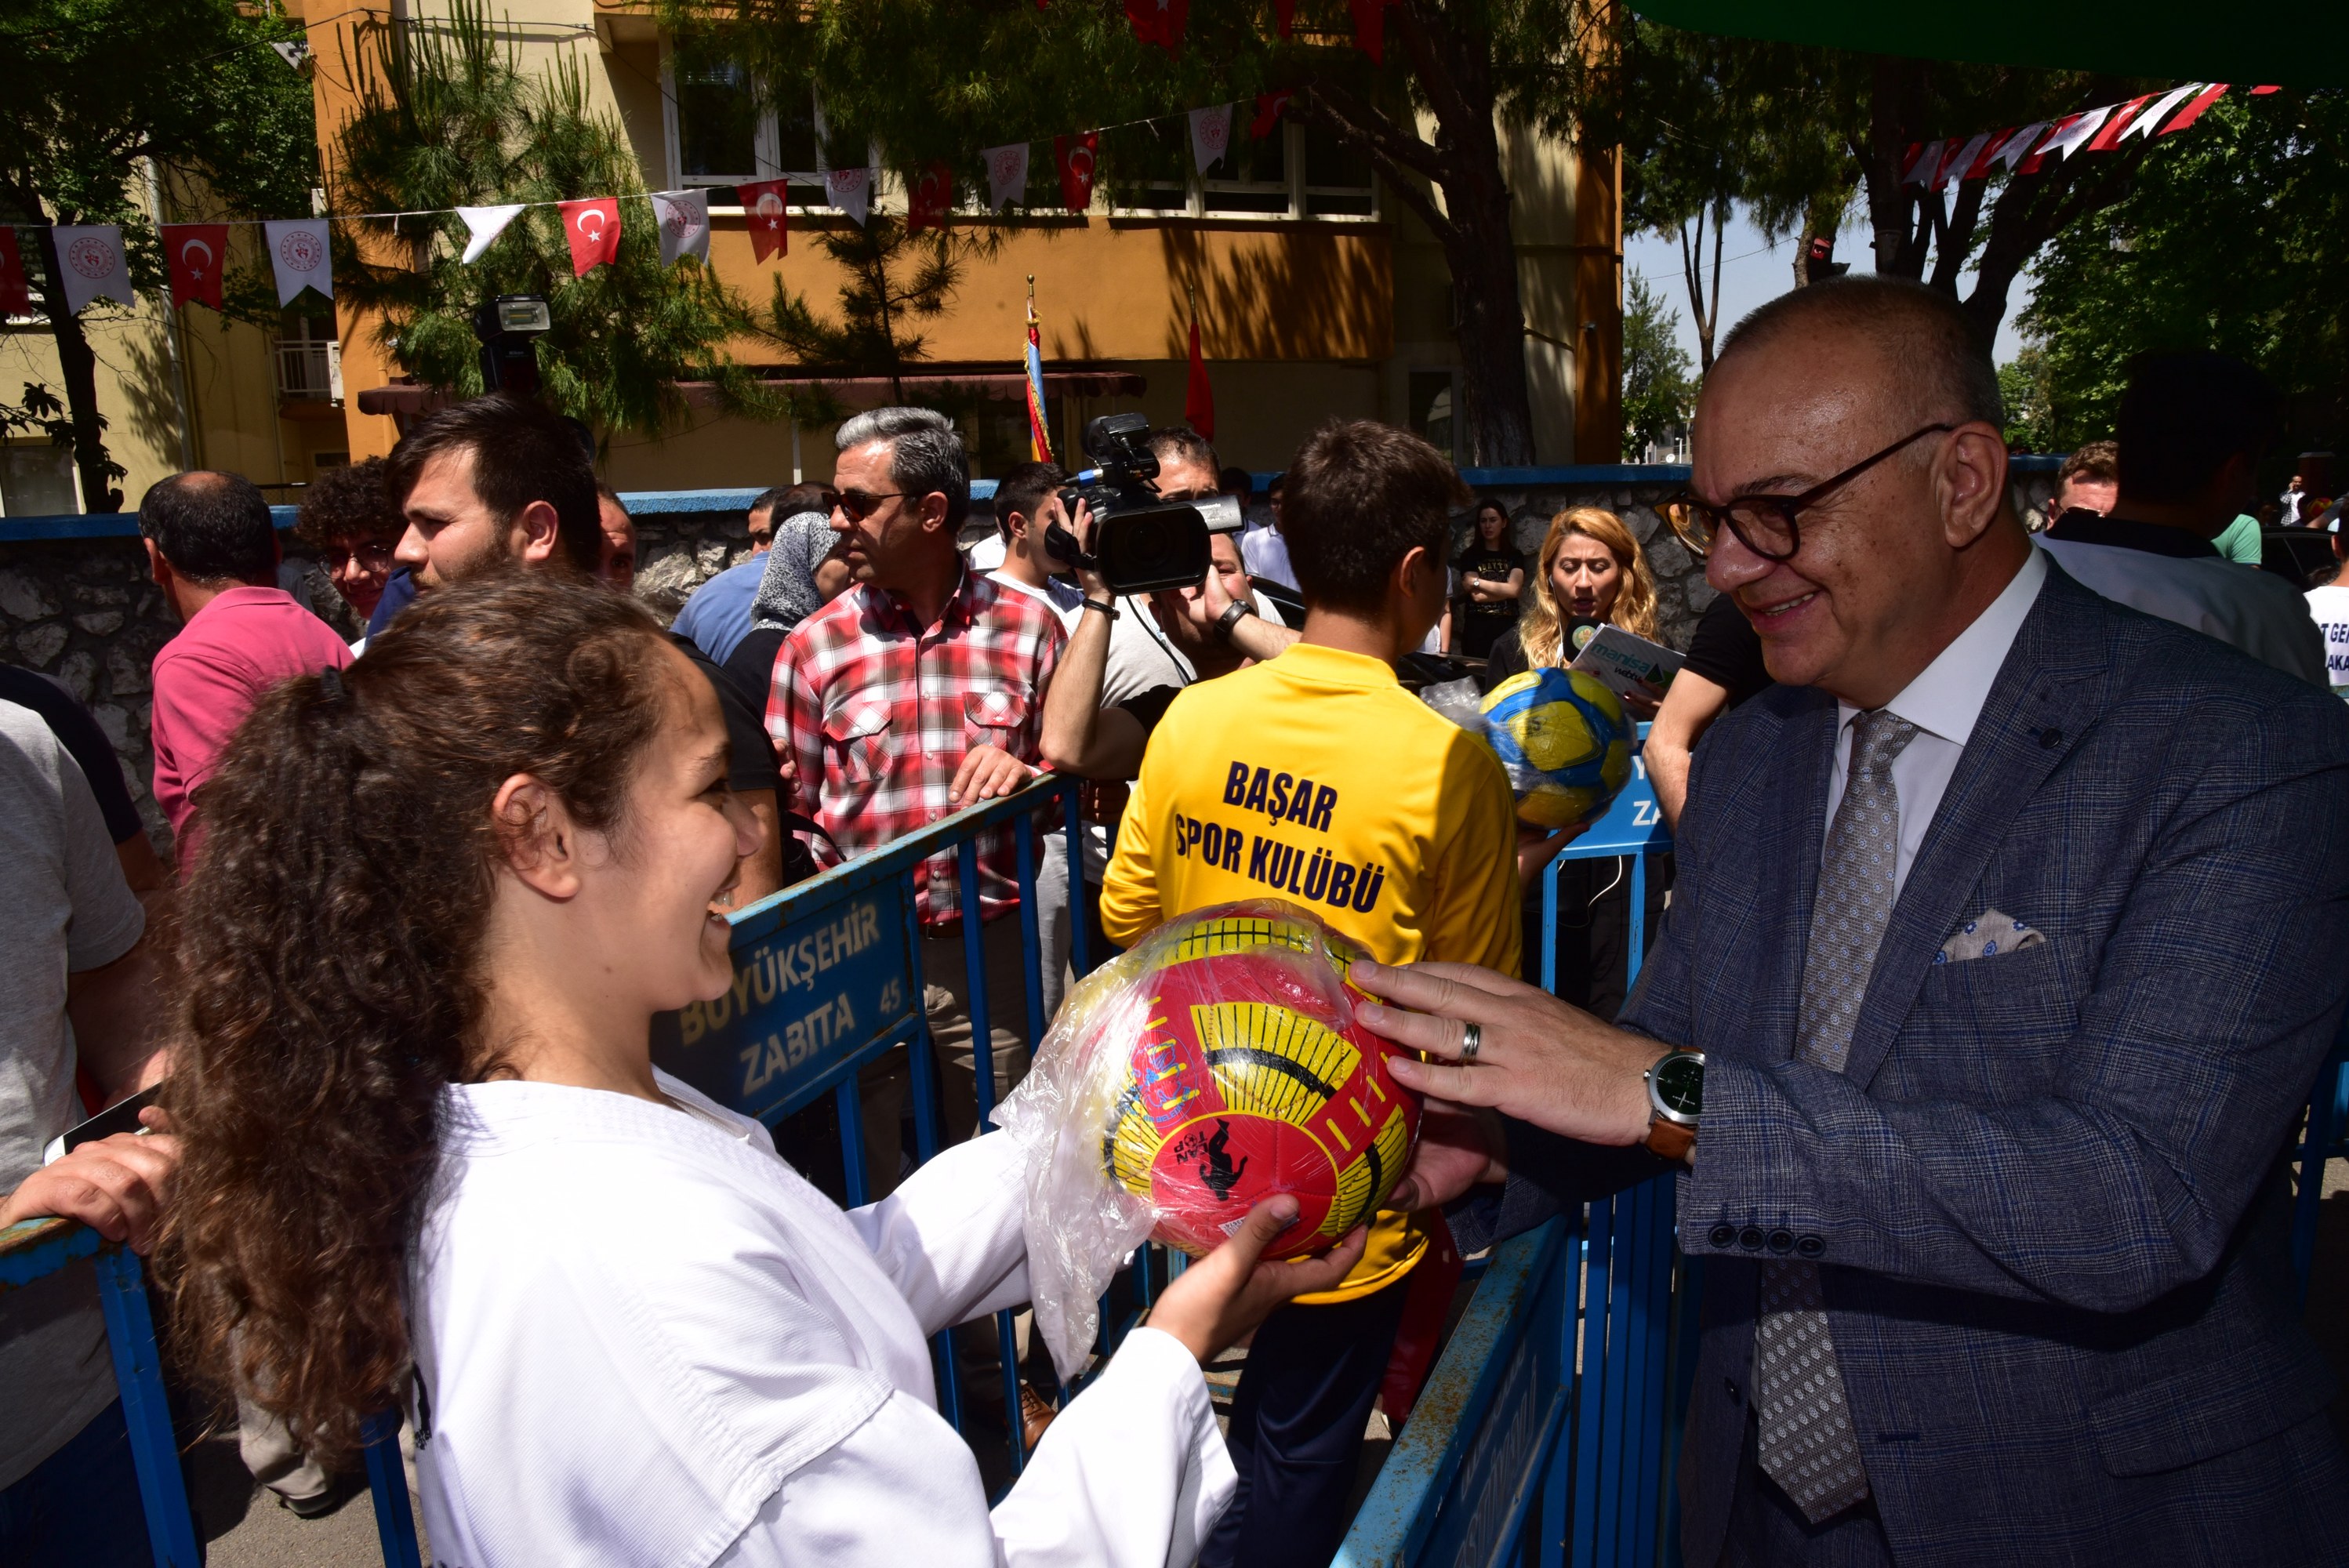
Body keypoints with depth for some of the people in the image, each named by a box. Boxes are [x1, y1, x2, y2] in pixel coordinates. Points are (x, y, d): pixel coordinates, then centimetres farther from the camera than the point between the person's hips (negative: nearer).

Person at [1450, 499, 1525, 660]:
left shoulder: (1515, 556, 9)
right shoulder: (1470, 555, 4)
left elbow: (1514, 589, -9)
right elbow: (1477, 595, -9)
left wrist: (1477, 582, -8)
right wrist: (1504, 590, -8)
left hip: (1508, 627, 1)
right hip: (1477, 628, -1)